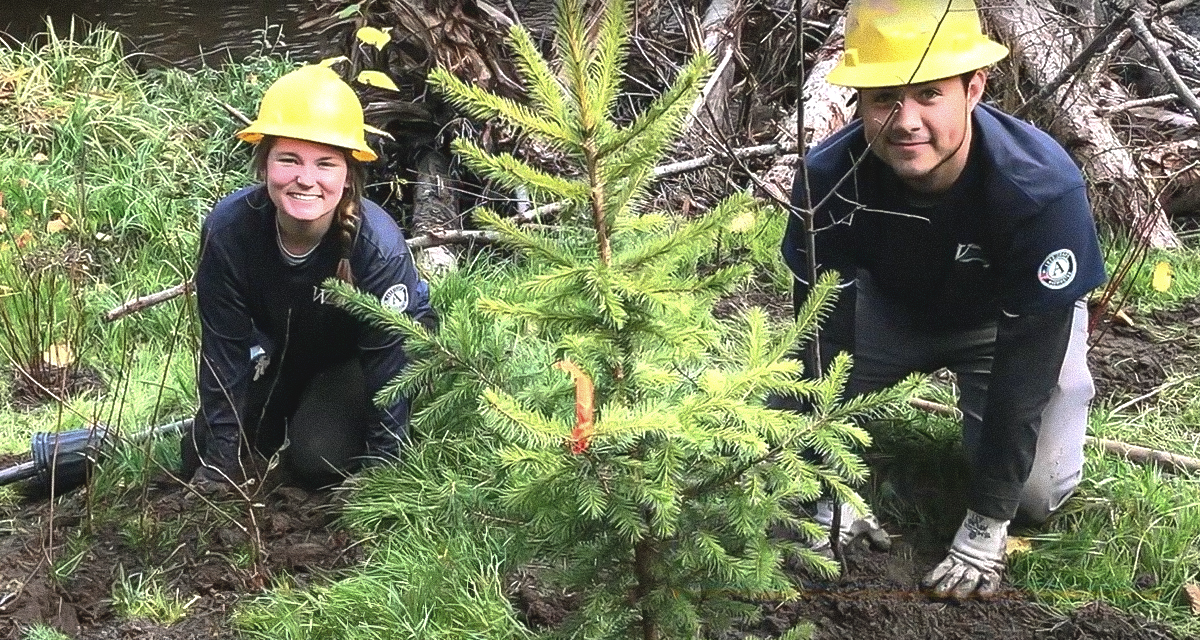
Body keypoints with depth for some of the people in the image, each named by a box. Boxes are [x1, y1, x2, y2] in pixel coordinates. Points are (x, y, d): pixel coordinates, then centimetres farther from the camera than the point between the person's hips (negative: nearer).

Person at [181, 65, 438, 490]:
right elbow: (223, 350, -22)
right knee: (199, 454, -1)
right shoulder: (227, 229, -30)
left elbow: (387, 358, -27)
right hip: (282, 346, 4)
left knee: (315, 461, -25)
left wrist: (380, 464, -26)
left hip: (356, 356, -3)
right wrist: (218, 464, -21)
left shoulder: (378, 245, -37)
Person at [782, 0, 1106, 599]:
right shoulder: (829, 177, -31)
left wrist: (985, 525, -29)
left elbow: (1028, 357, -32)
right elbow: (822, 340, -23)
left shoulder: (1042, 185, -38)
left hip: (1005, 322, -1)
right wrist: (833, 499, -24)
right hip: (889, 306, 1)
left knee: (1036, 493, -16)